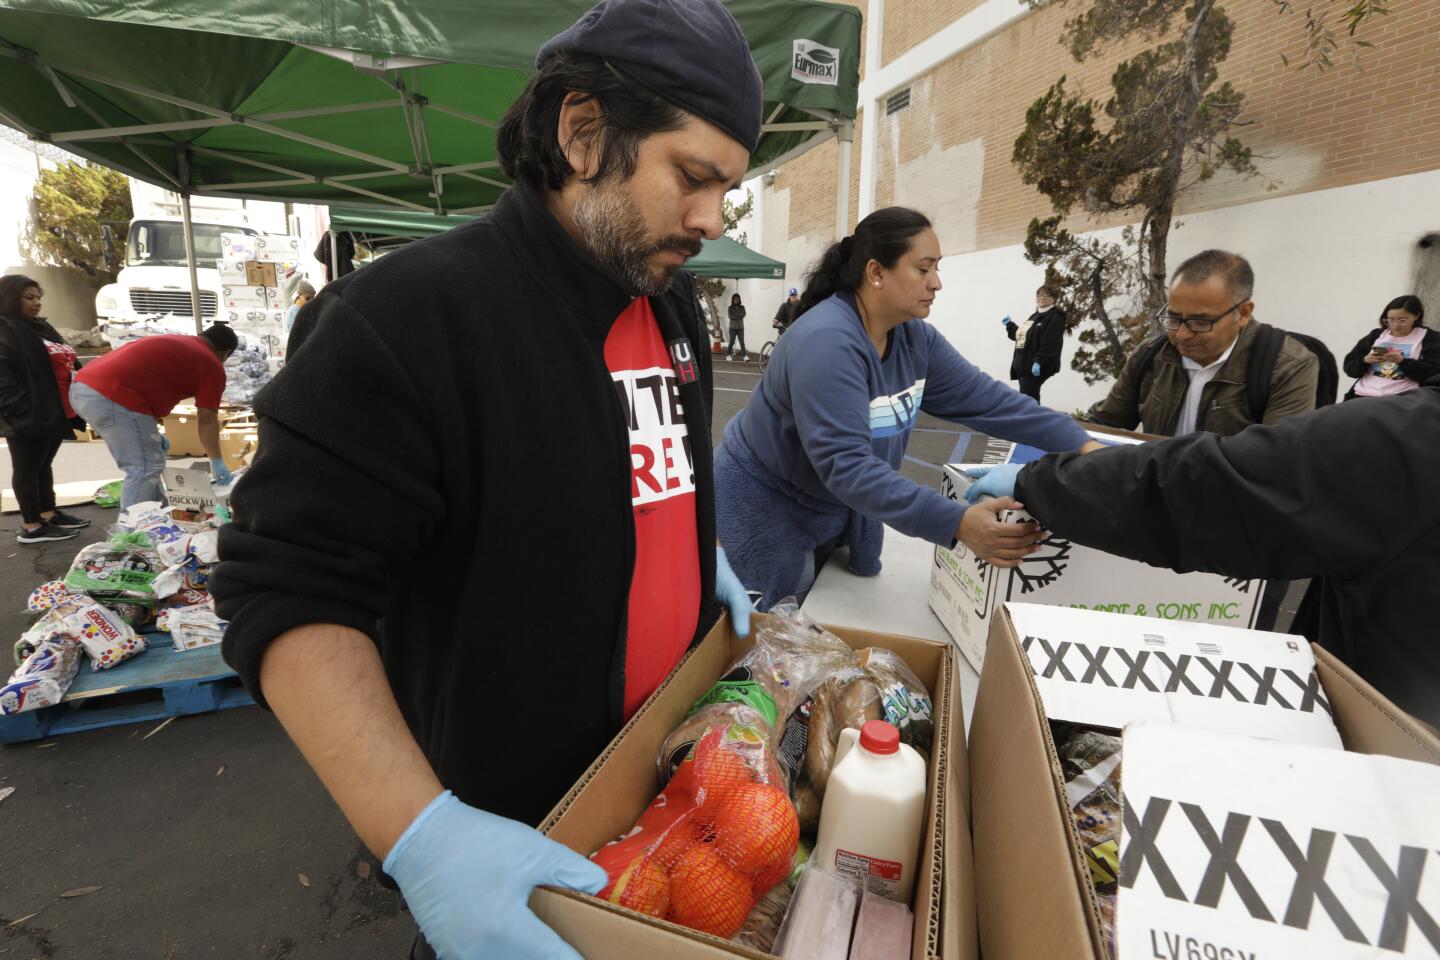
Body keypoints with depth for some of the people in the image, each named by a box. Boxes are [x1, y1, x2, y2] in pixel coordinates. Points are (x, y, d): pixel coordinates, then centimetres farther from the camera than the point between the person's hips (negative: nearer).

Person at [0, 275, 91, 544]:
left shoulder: (40, 327, 17)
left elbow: (67, 363, 21)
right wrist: (24, 412, -25)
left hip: (53, 413, 9)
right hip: (28, 419, -9)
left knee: (44, 465, 18)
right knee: (28, 470, 1)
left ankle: (49, 514, 29)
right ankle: (31, 526, 9)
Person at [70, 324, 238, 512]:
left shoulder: (173, 342, 27)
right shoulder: (211, 365, 2)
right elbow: (206, 419, 1)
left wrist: (152, 433, 32)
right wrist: (216, 461, 11)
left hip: (84, 386, 10)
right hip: (112, 395, -10)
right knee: (145, 468, -3)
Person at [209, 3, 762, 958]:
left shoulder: (675, 303, 0)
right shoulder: (403, 319, -24)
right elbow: (290, 595, -23)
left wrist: (703, 557, 5)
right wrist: (423, 835, -31)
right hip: (507, 821, -6)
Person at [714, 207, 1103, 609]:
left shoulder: (915, 338, -5)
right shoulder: (826, 341, -32)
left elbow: (986, 398, -4)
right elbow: (845, 463, -39)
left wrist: (1081, 445, -13)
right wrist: (958, 524, -44)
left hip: (841, 510, 8)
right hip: (767, 507, -7)